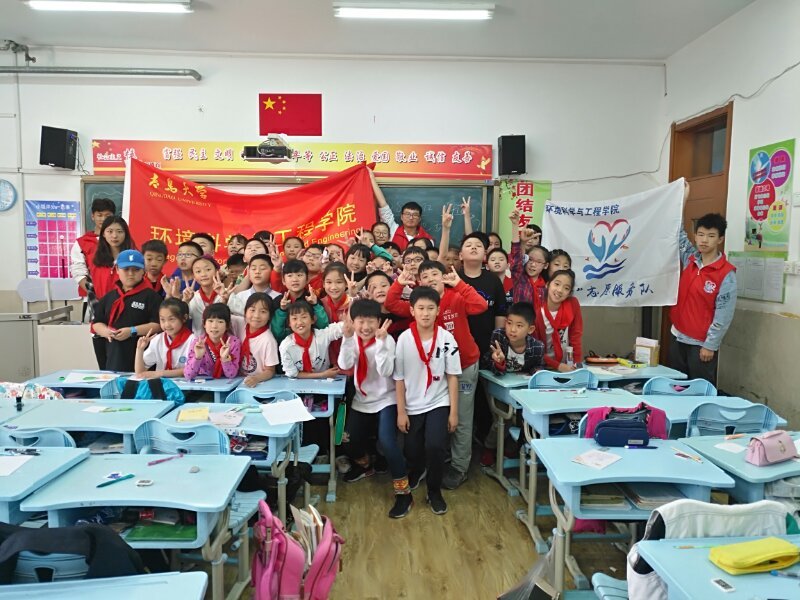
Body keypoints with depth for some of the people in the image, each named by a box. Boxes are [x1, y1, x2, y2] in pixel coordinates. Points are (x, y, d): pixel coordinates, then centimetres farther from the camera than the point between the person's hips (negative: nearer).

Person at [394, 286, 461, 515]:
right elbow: (399, 378, -5)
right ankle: (413, 479, 48)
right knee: (412, 451, 11)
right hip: (412, 406, 1)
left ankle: (434, 491, 10)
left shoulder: (446, 338, -10)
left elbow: (452, 376, -5)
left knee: (435, 446, -18)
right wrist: (401, 411, -5)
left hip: (438, 404, -1)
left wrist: (454, 411, -4)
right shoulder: (404, 339, -10)